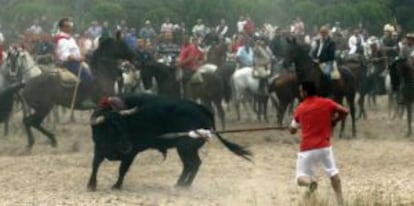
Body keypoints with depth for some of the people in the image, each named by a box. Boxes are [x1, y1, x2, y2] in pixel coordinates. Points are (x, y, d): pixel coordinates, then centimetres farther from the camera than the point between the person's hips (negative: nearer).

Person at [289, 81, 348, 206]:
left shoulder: (300, 109, 0)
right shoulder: (326, 103, -1)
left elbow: (292, 130, 9)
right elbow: (345, 112, -1)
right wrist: (333, 121, 14)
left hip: (307, 149, -1)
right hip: (324, 146, 1)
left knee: (301, 178, 6)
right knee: (333, 172, 21)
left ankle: (310, 181, -30)